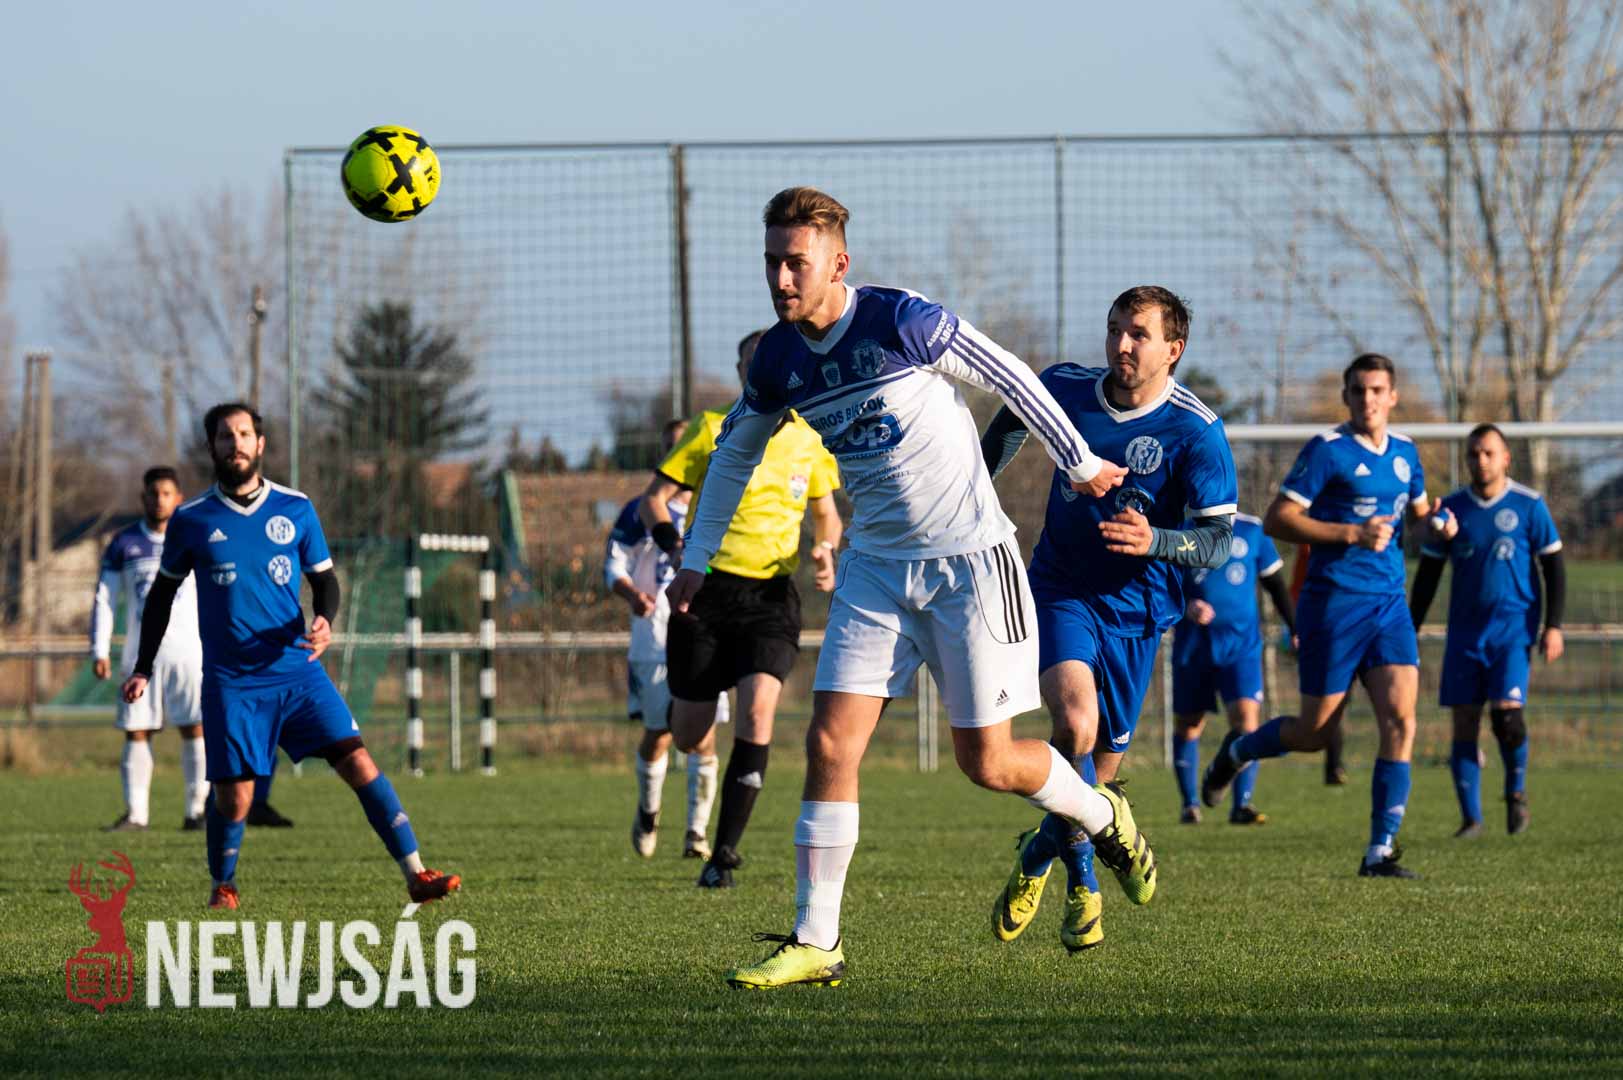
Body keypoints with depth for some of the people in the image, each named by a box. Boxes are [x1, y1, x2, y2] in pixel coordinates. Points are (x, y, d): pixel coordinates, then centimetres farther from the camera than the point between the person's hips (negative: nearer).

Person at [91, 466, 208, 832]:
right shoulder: (123, 544, 8)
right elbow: (103, 600, 8)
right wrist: (100, 651, -1)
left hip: (187, 651, -1)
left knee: (195, 729, -8)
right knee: (136, 732, -1)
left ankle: (196, 811, -2)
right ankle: (135, 813, 3)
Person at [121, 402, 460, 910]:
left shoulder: (296, 510, 4)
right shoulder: (192, 520, 1)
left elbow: (324, 578, 12)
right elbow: (163, 593, 13)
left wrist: (325, 621, -10)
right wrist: (143, 669, 10)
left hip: (298, 673, 1)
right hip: (231, 682, -1)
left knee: (358, 764, -11)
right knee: (233, 796, -5)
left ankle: (417, 877, -10)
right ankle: (223, 888, 22)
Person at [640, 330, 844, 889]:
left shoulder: (807, 442, 7)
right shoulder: (712, 432, -1)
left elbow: (826, 514, 21)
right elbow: (654, 500, -1)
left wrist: (827, 552, -2)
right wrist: (675, 544, -21)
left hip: (771, 596, 1)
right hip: (707, 591, -1)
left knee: (757, 708, -23)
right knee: (689, 738, 2)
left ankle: (725, 852, -15)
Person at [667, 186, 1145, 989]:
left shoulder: (904, 323, -19)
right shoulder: (779, 361, -1)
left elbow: (1011, 379, -5)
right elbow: (735, 453, 18)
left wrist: (1081, 464, 5)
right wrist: (697, 560, 18)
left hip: (970, 561, -5)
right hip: (877, 568, 5)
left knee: (987, 762, -1)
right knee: (831, 743, -8)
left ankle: (1101, 816, 31)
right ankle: (814, 943, -3)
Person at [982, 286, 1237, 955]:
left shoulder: (1195, 430, -15)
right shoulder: (1068, 388, -6)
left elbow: (1219, 539, -16)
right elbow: (1014, 413, 18)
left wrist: (1154, 540, -36)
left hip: (1136, 607, 0)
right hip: (1062, 592, 0)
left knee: (1105, 758, 8)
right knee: (1075, 723, -25)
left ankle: (1043, 852, 38)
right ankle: (1080, 874, -5)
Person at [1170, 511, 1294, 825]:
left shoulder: (1252, 531, 4)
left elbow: (1275, 584, 14)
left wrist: (1294, 630, 14)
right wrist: (1186, 606, -17)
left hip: (1241, 643, -1)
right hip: (1193, 645, 1)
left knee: (1246, 717, -16)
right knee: (1187, 725, 5)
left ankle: (1242, 805, -13)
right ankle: (1190, 804, 19)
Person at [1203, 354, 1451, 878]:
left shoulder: (1404, 452, 12)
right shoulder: (1328, 450, -9)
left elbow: (1417, 509, 29)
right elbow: (1276, 520, -13)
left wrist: (1435, 519, 5)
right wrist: (1352, 533, -20)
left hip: (1389, 605, 5)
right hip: (1334, 603, -5)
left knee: (1400, 720, -10)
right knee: (1315, 730, 1)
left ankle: (1380, 851, -7)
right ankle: (1235, 751, 34)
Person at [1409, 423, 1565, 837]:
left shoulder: (1529, 506, -1)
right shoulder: (1451, 508, 5)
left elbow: (1553, 566, 2)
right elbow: (1427, 574, 11)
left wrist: (1553, 625, -6)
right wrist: (1410, 631, 7)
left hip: (1513, 626, -3)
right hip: (1465, 629, 3)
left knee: (1506, 711, -17)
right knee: (1464, 721, -2)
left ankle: (1516, 791, 9)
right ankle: (1470, 817, 4)